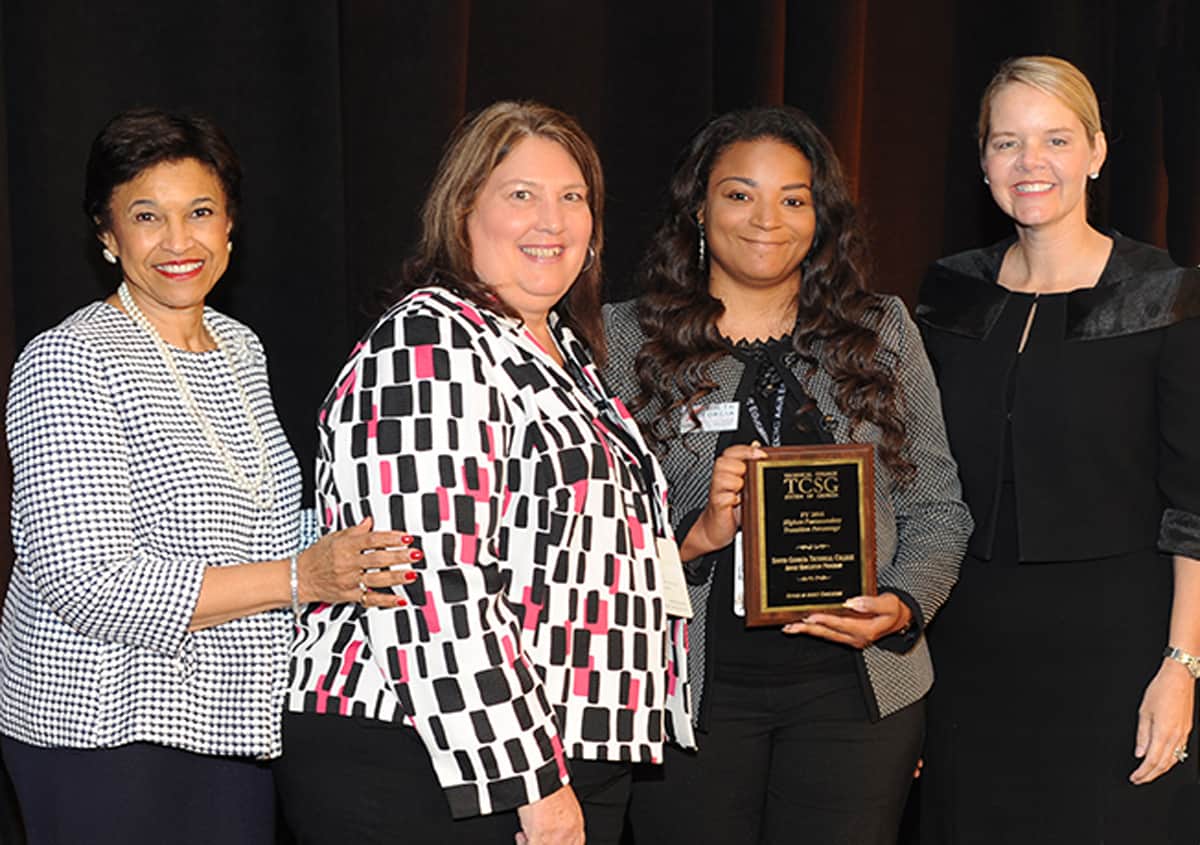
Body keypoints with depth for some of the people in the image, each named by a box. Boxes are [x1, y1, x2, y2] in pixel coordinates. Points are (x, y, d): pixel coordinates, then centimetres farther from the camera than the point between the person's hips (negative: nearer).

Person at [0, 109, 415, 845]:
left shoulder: (241, 348, 10)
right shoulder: (69, 362, -14)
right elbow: (87, 583, -22)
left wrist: (340, 556, 8)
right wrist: (299, 578, -24)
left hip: (234, 725, 7)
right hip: (107, 736, -7)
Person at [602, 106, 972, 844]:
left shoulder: (883, 332, 9)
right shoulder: (625, 340, 3)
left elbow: (937, 511, 9)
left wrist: (903, 605, -8)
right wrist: (696, 536, -16)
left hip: (853, 684, 2)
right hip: (691, 688, -1)